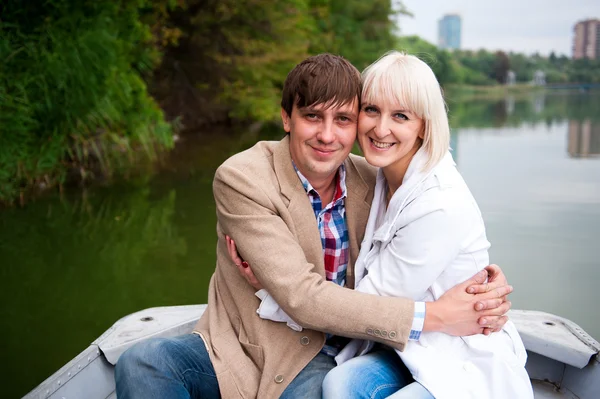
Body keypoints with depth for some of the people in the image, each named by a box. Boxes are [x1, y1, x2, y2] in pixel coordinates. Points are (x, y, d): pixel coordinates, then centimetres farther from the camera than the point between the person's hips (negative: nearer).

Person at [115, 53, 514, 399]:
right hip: (241, 348, -1)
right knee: (141, 363, -28)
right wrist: (432, 317, -26)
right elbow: (301, 298, -23)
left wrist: (487, 292, -14)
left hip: (320, 361, 2)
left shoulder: (370, 183, -2)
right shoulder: (241, 178, -16)